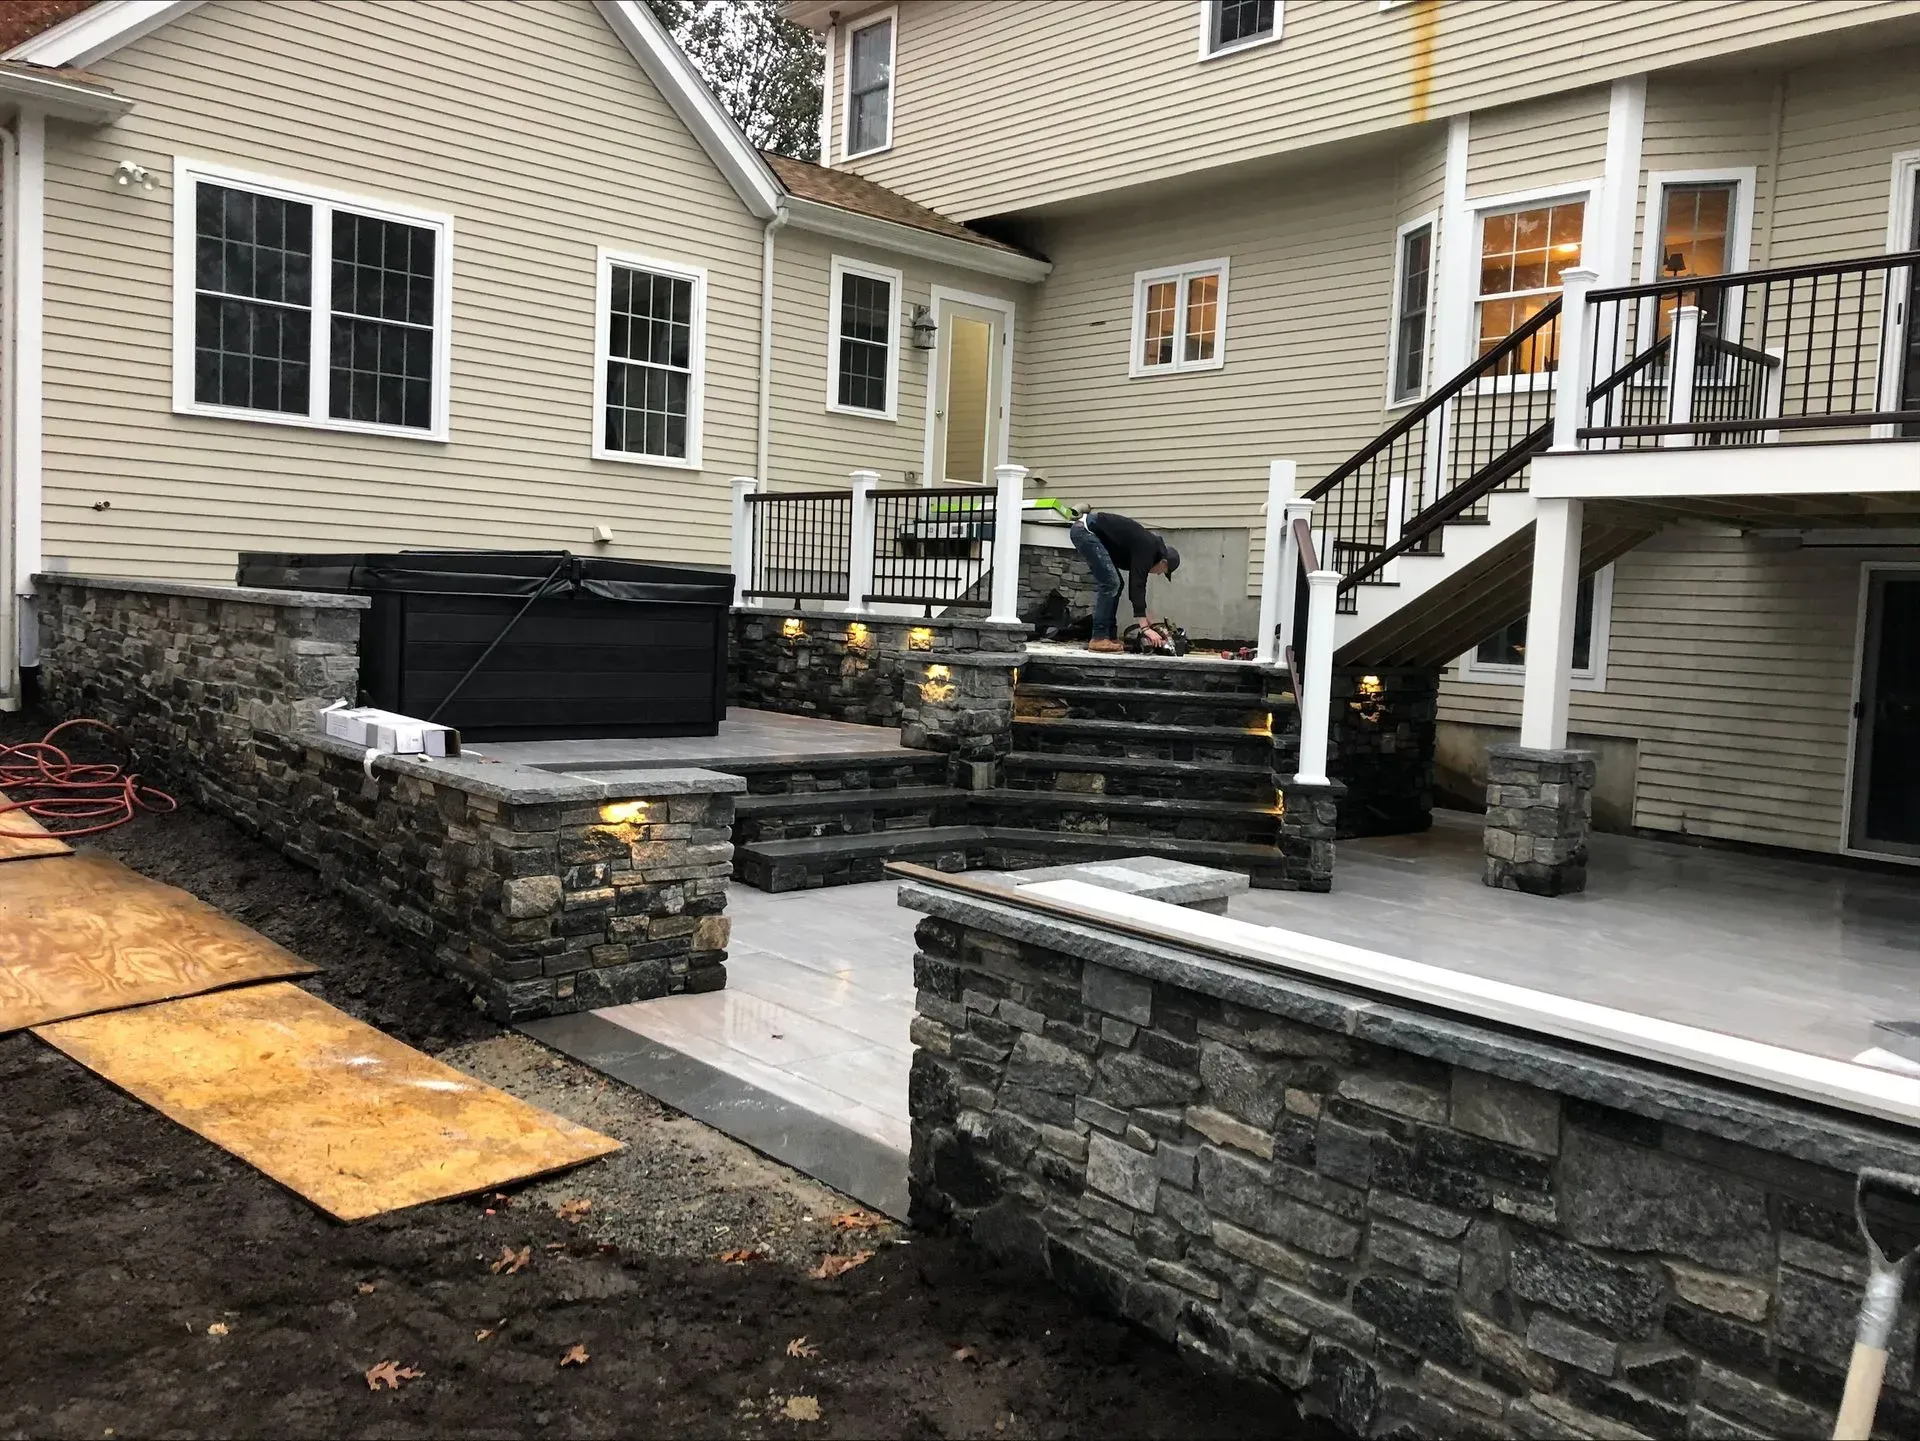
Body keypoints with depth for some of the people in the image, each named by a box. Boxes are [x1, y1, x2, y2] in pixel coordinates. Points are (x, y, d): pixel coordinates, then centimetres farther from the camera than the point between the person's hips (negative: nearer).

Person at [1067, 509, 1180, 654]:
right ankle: (1099, 639, -10)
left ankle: (1110, 636, 12)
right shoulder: (1146, 548, -10)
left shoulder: (1145, 545, 17)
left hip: (1083, 530, 10)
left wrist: (1152, 624, 25)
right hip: (1085, 529, -10)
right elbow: (1137, 587, -19)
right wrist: (1145, 628, -22)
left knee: (1114, 584, 12)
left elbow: (1137, 588, 24)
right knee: (1110, 583, -11)